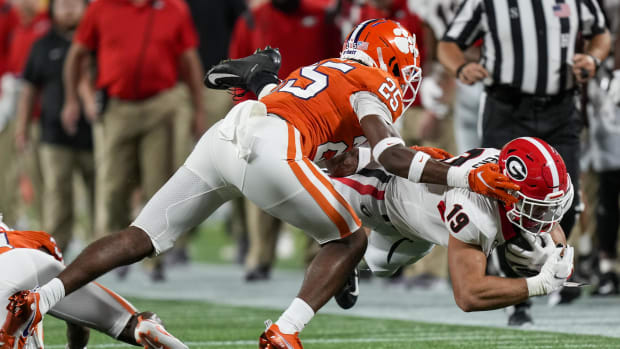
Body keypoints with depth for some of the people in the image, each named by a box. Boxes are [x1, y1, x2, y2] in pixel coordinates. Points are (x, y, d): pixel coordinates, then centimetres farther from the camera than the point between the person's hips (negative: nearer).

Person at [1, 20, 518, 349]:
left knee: (143, 238, 9)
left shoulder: (319, 71, 36)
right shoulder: (374, 82, 12)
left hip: (221, 137, 7)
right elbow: (390, 155, -3)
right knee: (350, 241, 11)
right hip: (269, 149, -7)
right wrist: (465, 177, -2)